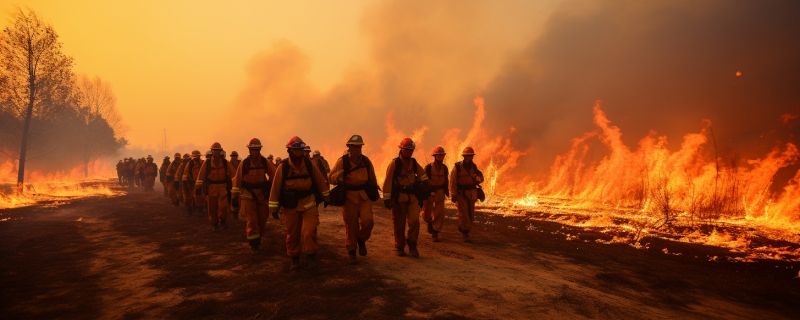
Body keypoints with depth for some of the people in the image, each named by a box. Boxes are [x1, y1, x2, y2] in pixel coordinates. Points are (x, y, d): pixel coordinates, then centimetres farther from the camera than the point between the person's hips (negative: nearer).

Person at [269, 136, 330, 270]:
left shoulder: (309, 165, -5)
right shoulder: (282, 167, -10)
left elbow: (320, 180, 7)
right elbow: (276, 187, -7)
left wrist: (326, 196, 14)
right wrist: (273, 207, -7)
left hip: (309, 204, 0)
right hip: (290, 206, 0)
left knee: (309, 231, -12)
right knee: (292, 234, 9)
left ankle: (311, 256, 7)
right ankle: (295, 259, 26)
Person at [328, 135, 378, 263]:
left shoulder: (366, 160, 5)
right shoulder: (342, 161, -6)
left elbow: (372, 178, 18)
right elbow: (331, 178, -6)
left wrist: (374, 192, 22)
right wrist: (339, 175, -27)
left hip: (364, 196, 2)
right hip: (349, 197, -2)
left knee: (368, 220, -15)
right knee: (351, 225, 3)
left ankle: (361, 240, 15)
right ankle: (351, 251, 21)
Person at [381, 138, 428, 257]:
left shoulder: (414, 163, 7)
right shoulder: (394, 163, -9)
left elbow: (423, 175, 26)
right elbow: (388, 181, -12)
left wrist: (421, 183, 9)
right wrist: (387, 198, -15)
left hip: (412, 197, 4)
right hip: (398, 197, -4)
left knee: (414, 220, -10)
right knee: (399, 224, 5)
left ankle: (412, 245, 5)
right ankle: (400, 247, 20)